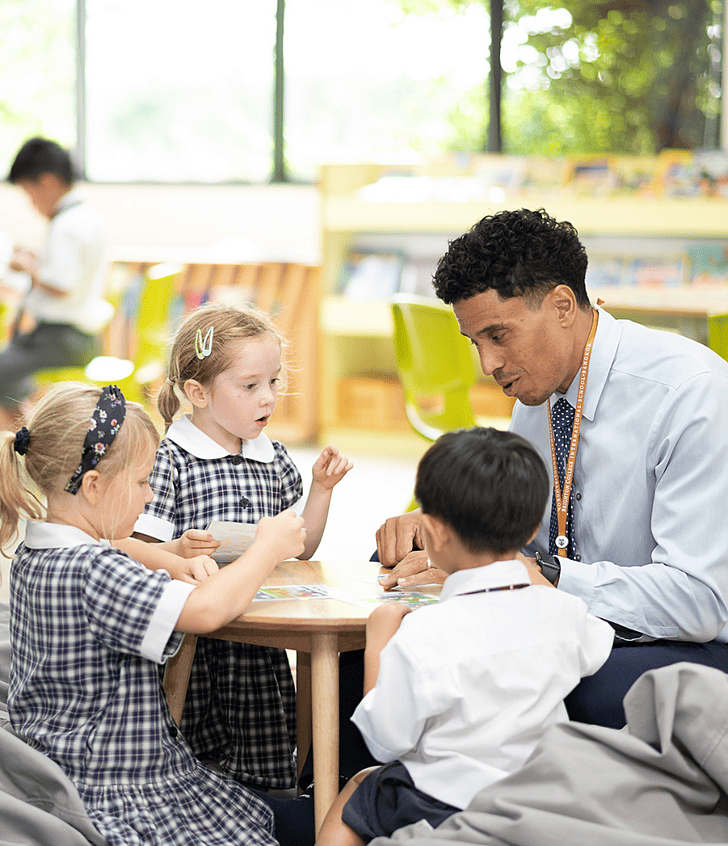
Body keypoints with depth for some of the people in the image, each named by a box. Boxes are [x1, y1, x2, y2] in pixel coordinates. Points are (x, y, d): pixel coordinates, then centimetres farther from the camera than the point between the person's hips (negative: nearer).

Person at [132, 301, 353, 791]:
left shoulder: (275, 460, 12)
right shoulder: (170, 461, -8)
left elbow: (300, 552, 18)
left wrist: (322, 490, 9)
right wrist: (177, 552, -28)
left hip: (260, 643, 5)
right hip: (192, 643, -5)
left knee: (271, 776, 6)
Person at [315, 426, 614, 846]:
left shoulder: (422, 637, -27)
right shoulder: (564, 611, -12)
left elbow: (387, 741, -16)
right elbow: (595, 648, 15)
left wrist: (378, 641, -6)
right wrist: (523, 562, 26)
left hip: (440, 811, -5)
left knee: (352, 796, 24)